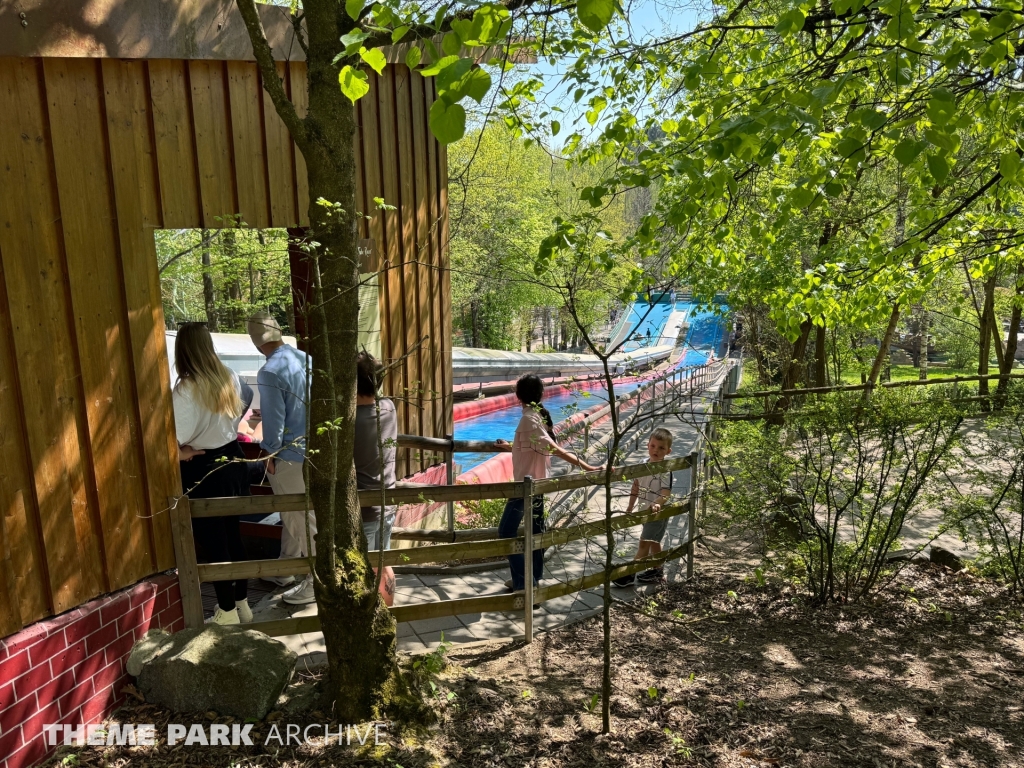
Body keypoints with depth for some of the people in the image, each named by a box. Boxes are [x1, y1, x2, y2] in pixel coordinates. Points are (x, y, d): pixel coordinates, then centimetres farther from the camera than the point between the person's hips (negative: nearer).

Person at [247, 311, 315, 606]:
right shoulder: (307, 358, 1)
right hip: (313, 447, 8)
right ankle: (284, 571, 37)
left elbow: (274, 420, -18)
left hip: (289, 454, -8)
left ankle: (317, 582, 17)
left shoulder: (270, 372, -20)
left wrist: (270, 453, -3)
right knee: (294, 514, 21)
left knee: (301, 518, 5)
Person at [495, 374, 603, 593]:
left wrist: (585, 467, -33)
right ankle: (532, 579, 27)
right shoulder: (541, 416, 5)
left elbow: (555, 449, -27)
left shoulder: (528, 419, -22)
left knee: (506, 532, 0)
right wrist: (510, 447, 37)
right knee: (535, 531, 16)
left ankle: (522, 583, 1)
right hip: (537, 482, 9)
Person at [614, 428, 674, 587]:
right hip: (645, 511, 8)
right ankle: (657, 571, 33)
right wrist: (630, 507, 15)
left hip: (657, 512, -7)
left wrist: (658, 503, -48)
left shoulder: (665, 470, -20)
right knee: (653, 542, 19)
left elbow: (666, 492, -29)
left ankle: (629, 574, 0)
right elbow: (636, 486, 11)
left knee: (644, 543, -4)